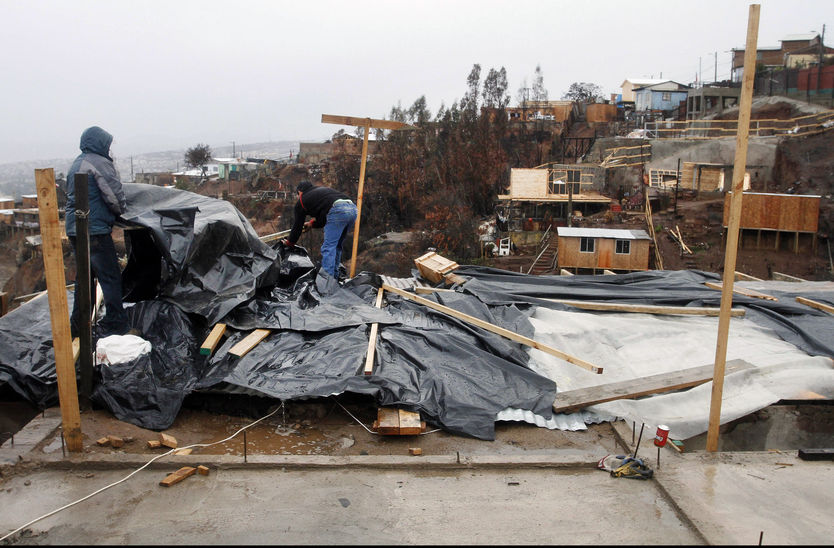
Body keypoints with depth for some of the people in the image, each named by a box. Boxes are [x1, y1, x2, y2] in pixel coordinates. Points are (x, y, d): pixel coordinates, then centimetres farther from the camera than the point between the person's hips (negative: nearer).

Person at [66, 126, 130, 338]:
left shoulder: (76, 164, 18)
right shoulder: (99, 163, -10)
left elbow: (71, 194, 22)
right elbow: (114, 195, -16)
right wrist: (120, 210, 6)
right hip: (95, 230, -9)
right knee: (110, 276, -3)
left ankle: (78, 324, 22)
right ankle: (114, 324, 0)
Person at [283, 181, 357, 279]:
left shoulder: (302, 200, 18)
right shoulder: (322, 189, 37)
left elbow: (298, 225, 25)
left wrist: (289, 242, 38)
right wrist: (312, 223, 57)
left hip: (338, 211, -7)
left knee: (328, 248, -4)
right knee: (336, 246, 19)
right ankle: (334, 277, 22)